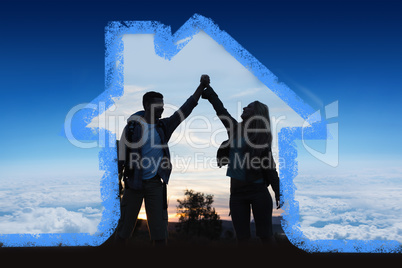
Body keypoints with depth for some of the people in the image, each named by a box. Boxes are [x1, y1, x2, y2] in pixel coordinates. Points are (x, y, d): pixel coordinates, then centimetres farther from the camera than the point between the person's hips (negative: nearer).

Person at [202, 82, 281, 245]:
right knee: (242, 237, 6)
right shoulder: (235, 129, 10)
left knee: (265, 235, -1)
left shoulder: (262, 137, -2)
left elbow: (269, 167, -4)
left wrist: (278, 193, -9)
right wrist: (207, 89, 25)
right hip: (237, 191, 5)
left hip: (258, 190, -4)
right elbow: (220, 109, 19)